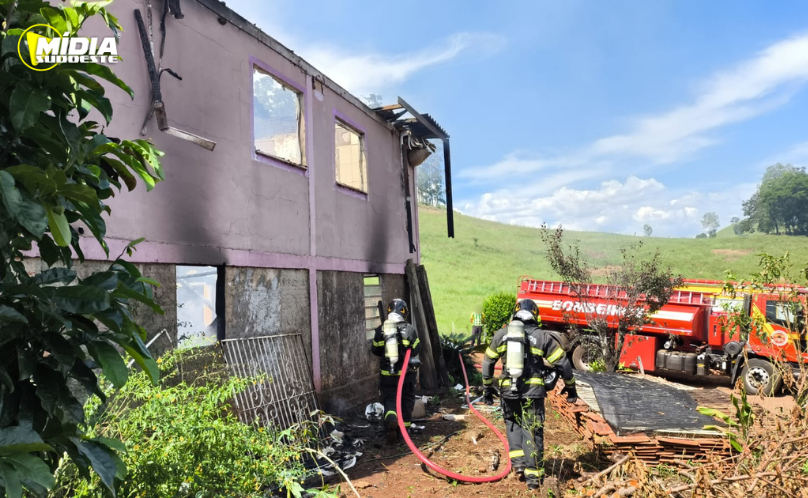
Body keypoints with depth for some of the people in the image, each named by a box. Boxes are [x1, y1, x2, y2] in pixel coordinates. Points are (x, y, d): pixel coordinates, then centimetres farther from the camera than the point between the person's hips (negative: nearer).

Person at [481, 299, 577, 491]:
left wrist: (488, 387, 21)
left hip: (508, 391, 1)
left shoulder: (502, 334, 5)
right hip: (533, 392, -1)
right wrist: (570, 386, 17)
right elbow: (563, 363, 2)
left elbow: (488, 362, 11)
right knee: (533, 433, 9)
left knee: (513, 424, 24)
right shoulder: (542, 337, 0)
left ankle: (518, 462, 13)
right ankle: (533, 477, 12)